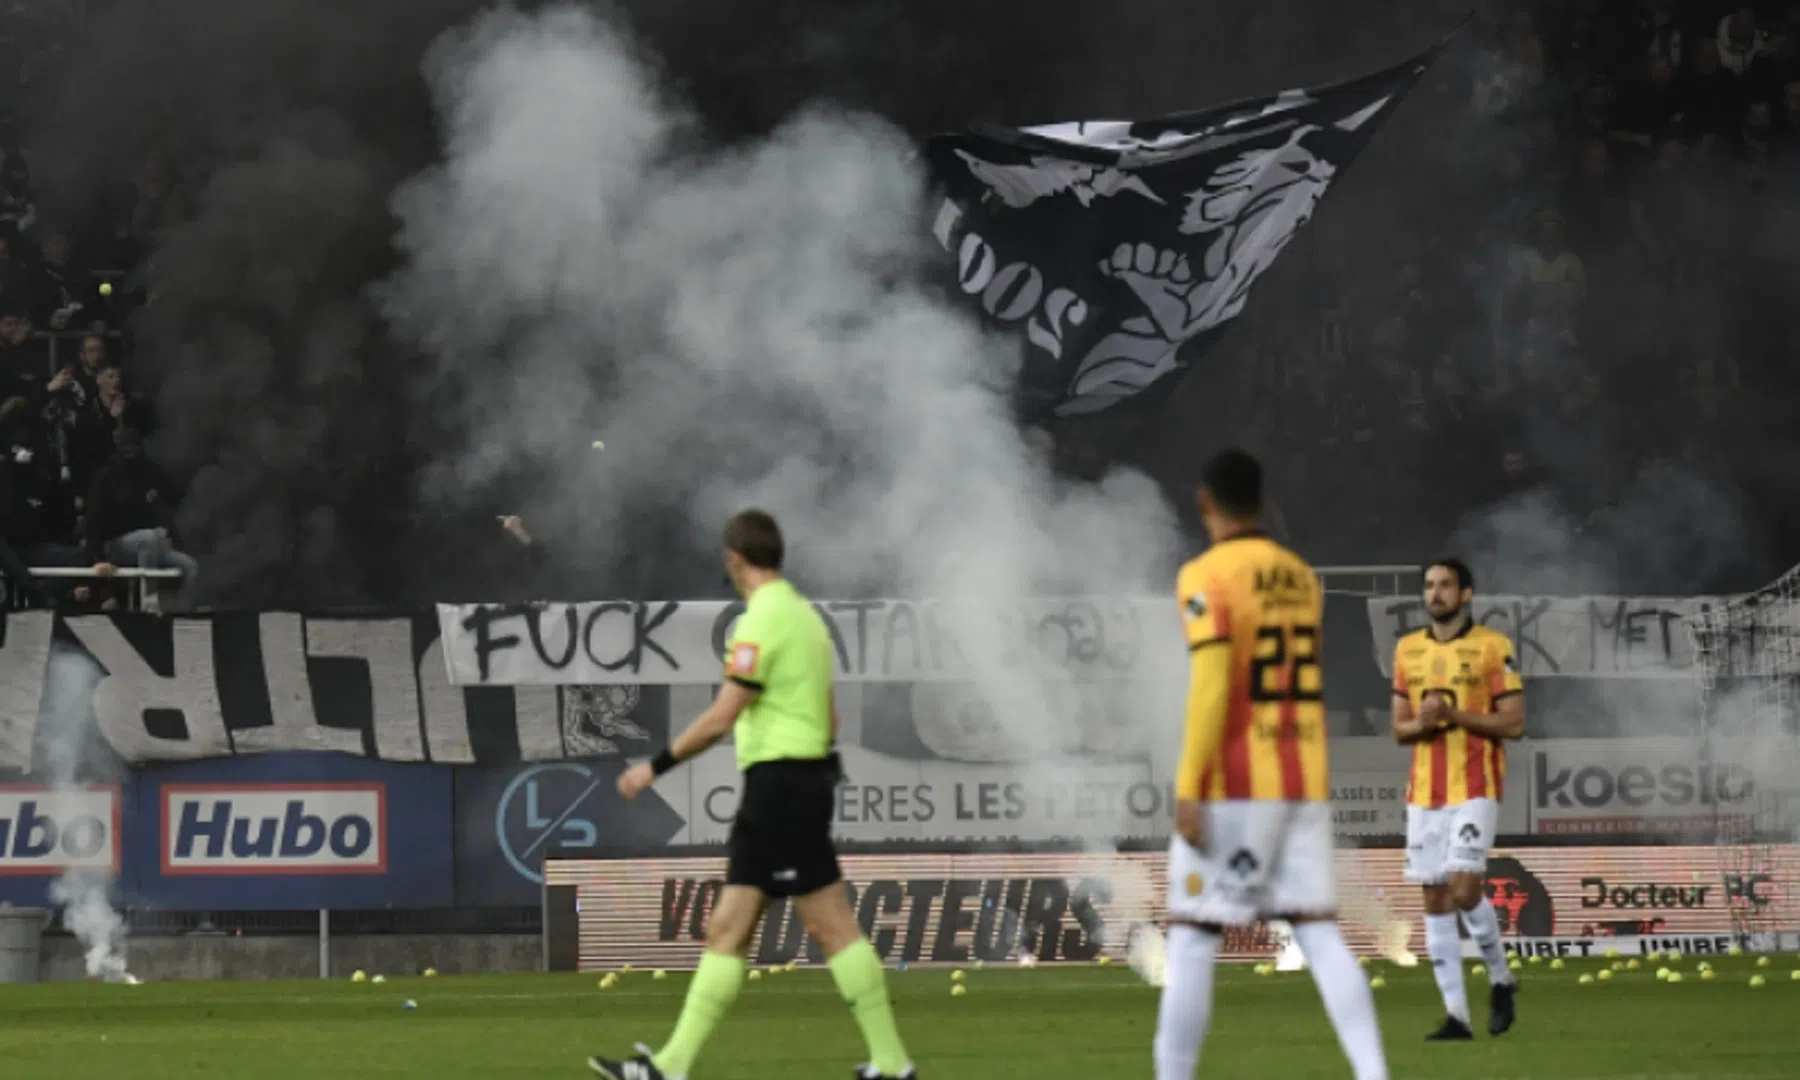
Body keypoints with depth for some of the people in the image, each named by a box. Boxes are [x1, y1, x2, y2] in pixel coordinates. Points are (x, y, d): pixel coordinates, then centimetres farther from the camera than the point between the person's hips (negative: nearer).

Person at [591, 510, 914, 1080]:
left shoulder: (763, 619, -14)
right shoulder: (804, 614, 15)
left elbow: (721, 717, -18)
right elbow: (827, 719, 20)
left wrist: (657, 766, -11)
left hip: (778, 783, -10)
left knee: (832, 927, -6)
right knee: (727, 930, 7)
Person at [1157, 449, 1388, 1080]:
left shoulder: (1206, 578, -8)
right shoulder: (1301, 578, 13)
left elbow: (1210, 686, -17)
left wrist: (1188, 786, -17)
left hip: (1233, 788, -6)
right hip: (1306, 783, 6)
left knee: (1192, 939, 1)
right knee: (1319, 934, 1)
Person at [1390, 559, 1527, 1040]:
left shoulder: (1492, 647, -4)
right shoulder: (1407, 649, 12)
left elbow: (1514, 723, -7)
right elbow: (1399, 729, 14)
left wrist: (1455, 714, -16)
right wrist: (1422, 723, -9)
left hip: (1475, 788, -5)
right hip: (1424, 792, 5)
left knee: (1464, 889, -17)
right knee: (1435, 901, 1)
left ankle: (1500, 979, 8)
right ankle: (1456, 1015, 4)